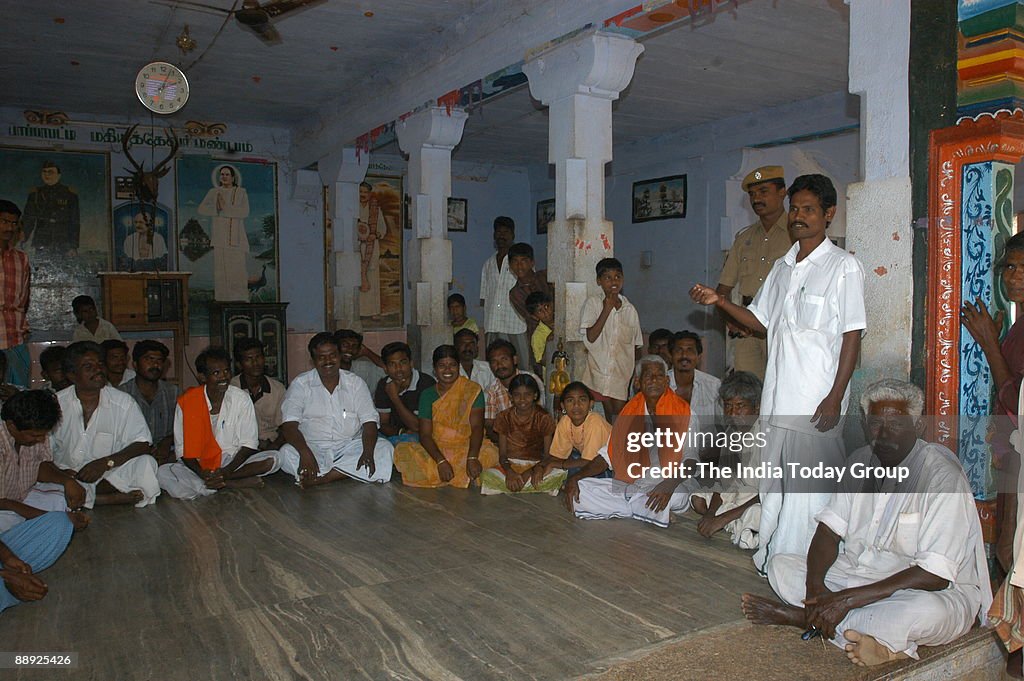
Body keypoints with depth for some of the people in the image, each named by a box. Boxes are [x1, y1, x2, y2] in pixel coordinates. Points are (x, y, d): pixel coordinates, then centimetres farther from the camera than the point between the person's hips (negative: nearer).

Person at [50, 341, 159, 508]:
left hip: (112, 475, 0)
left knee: (146, 463, -26)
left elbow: (142, 444, -5)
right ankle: (116, 498, -22)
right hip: (67, 474, 1)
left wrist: (105, 462, -18)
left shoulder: (124, 402, -1)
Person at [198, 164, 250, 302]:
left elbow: (245, 212, -9)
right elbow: (201, 209, -2)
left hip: (236, 237, -1)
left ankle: (241, 301, -2)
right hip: (220, 236, 1)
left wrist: (225, 208, -16)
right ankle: (222, 300, 0)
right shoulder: (213, 192, 9)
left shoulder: (241, 192, 6)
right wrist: (217, 208, -15)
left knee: (238, 269, -6)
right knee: (221, 269, -4)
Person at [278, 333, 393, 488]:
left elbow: (369, 422, -1)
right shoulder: (300, 384, 1)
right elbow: (289, 424, -11)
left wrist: (368, 452, -21)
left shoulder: (355, 382, 7)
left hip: (350, 447, 2)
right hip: (313, 448, -2)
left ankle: (322, 477, -26)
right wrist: (305, 453, -30)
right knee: (287, 453, -30)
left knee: (385, 449, -23)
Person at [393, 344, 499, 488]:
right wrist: (441, 461, -22)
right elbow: (425, 434, -3)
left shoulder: (473, 390, 1)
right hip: (436, 451, 2)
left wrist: (472, 458, -29)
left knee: (489, 452, -32)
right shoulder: (427, 395, 6)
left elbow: (477, 426, -10)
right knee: (402, 451, -24)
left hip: (467, 448, -2)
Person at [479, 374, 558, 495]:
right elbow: (502, 454, -1)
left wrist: (539, 467, -27)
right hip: (510, 465, 0)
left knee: (561, 474, -33)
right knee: (486, 476, -32)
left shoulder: (543, 418, -1)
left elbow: (548, 454, -3)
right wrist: (509, 471, -24)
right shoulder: (504, 418, 2)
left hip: (536, 464, 0)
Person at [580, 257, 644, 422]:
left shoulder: (630, 309, 8)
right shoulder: (593, 303, -1)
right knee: (610, 415, -1)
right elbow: (590, 337, -13)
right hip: (600, 370, -2)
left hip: (622, 373, 2)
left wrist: (634, 377, 10)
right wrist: (607, 309, -14)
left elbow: (635, 345, 13)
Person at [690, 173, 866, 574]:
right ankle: (770, 560, 21)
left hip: (818, 401, -7)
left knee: (812, 488, -3)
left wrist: (836, 396, -14)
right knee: (773, 482, 11)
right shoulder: (782, 267, 16)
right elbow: (761, 321, 21)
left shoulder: (844, 267, -4)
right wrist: (719, 301, 6)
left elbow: (852, 336, -8)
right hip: (778, 398, 7)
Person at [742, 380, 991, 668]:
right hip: (860, 575, 6)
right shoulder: (861, 461, 2)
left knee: (926, 612, -41)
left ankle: (800, 616, -25)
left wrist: (847, 599, -29)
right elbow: (829, 530, 1)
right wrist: (815, 585, -20)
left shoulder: (942, 476, -20)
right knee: (780, 565, -6)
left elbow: (934, 576, -26)